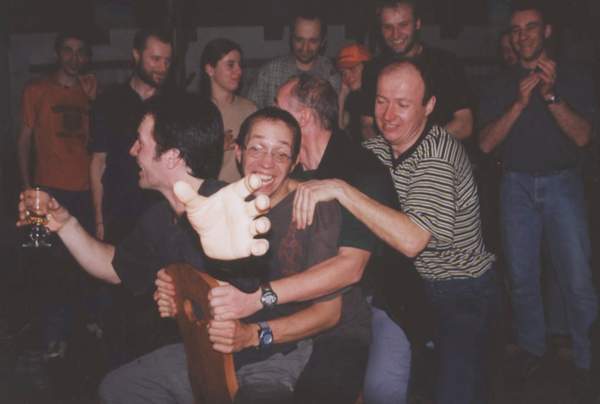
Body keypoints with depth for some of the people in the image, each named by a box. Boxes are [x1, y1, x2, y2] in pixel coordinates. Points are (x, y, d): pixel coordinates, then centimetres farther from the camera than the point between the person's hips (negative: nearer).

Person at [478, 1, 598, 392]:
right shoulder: (503, 85, 7)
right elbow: (486, 143, -4)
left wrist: (551, 96, -21)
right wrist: (520, 103, -15)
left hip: (562, 184, -2)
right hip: (517, 185, 2)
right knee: (522, 277, 7)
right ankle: (532, 347, 25)